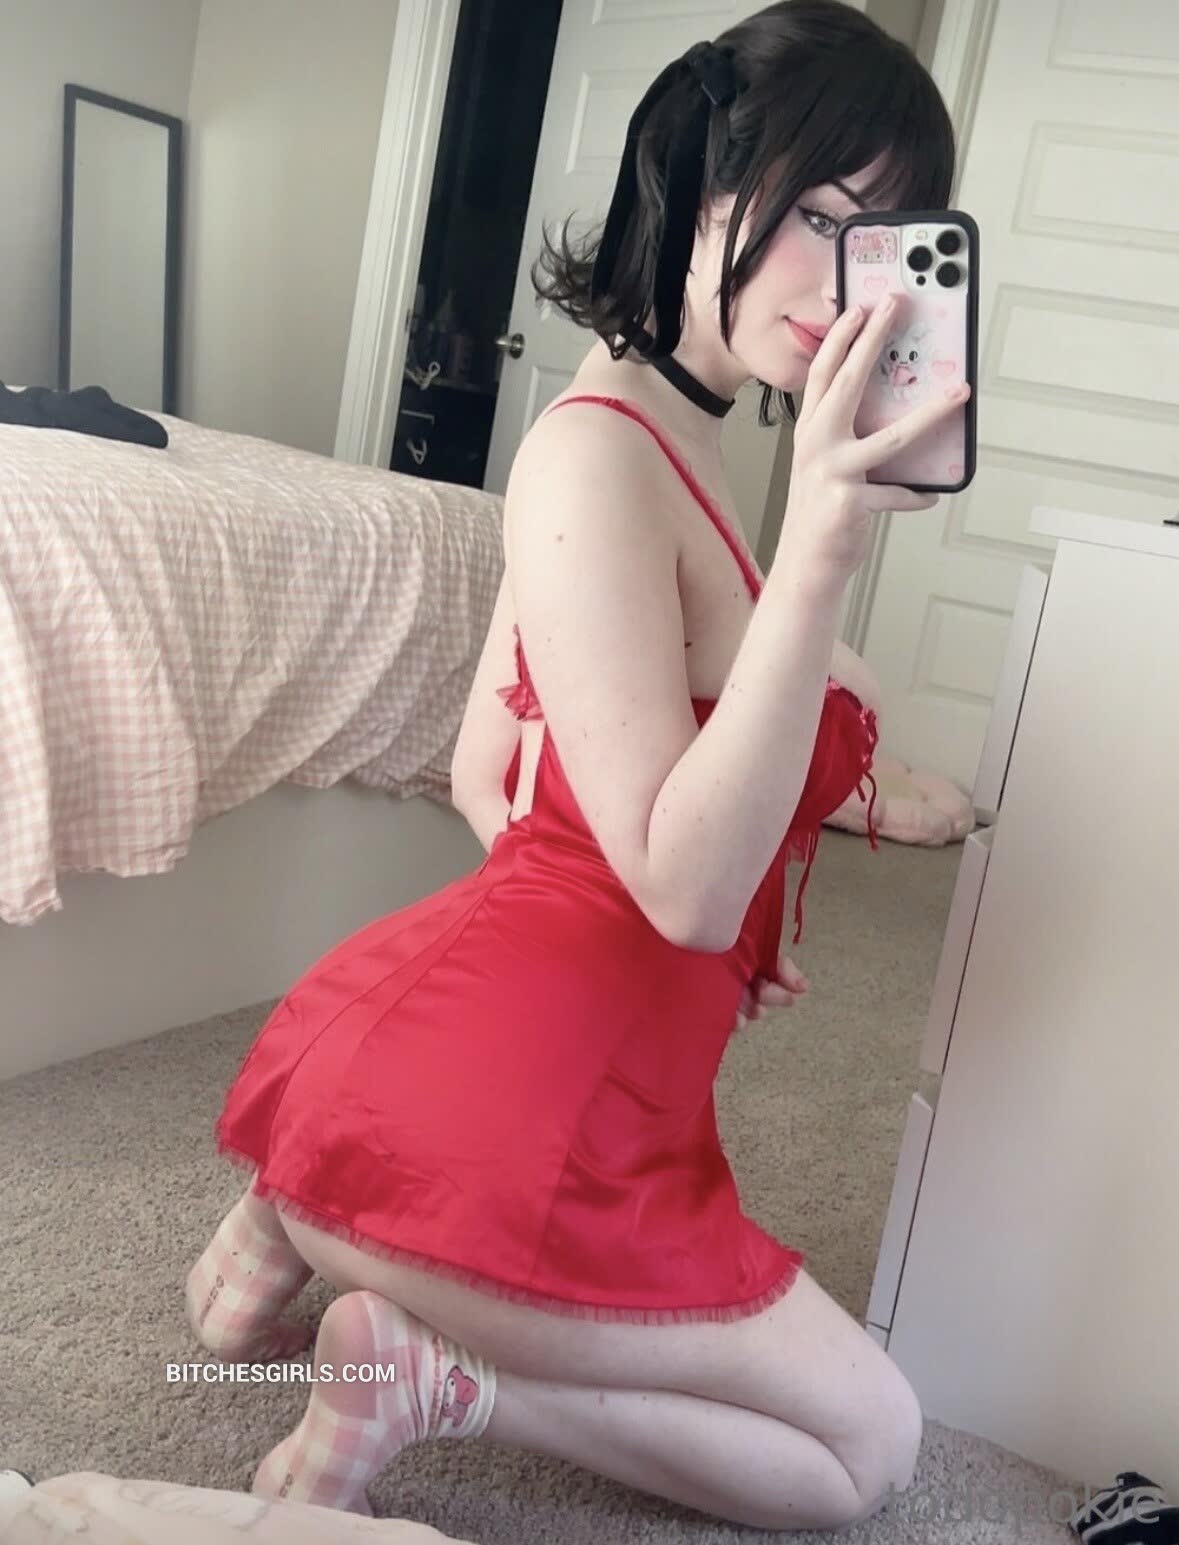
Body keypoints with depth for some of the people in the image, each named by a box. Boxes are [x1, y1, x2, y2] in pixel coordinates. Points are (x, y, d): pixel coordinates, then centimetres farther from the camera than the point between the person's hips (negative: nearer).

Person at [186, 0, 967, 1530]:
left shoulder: (660, 434, 8)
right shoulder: (595, 448, -20)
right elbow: (686, 887, -24)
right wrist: (823, 543, -29)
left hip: (455, 1015, 9)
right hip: (493, 1100, -9)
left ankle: (309, 1238, 16)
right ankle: (432, 1370, -1)